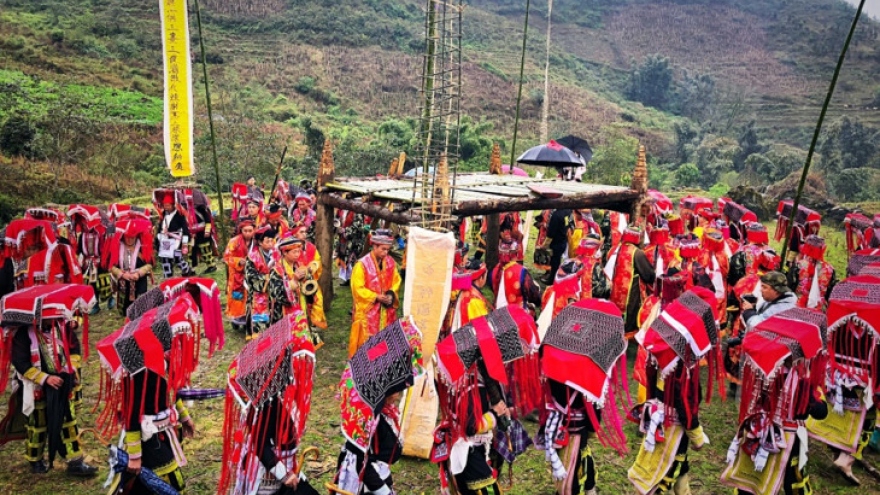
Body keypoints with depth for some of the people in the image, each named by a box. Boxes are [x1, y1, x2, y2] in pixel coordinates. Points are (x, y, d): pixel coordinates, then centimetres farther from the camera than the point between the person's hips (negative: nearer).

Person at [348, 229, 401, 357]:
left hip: (386, 310, 5)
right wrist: (377, 297, -18)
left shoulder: (391, 262, 2)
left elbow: (396, 282, 11)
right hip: (368, 310, -5)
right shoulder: (362, 264, -14)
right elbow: (358, 288, -14)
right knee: (366, 341, 1)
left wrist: (391, 295, -8)